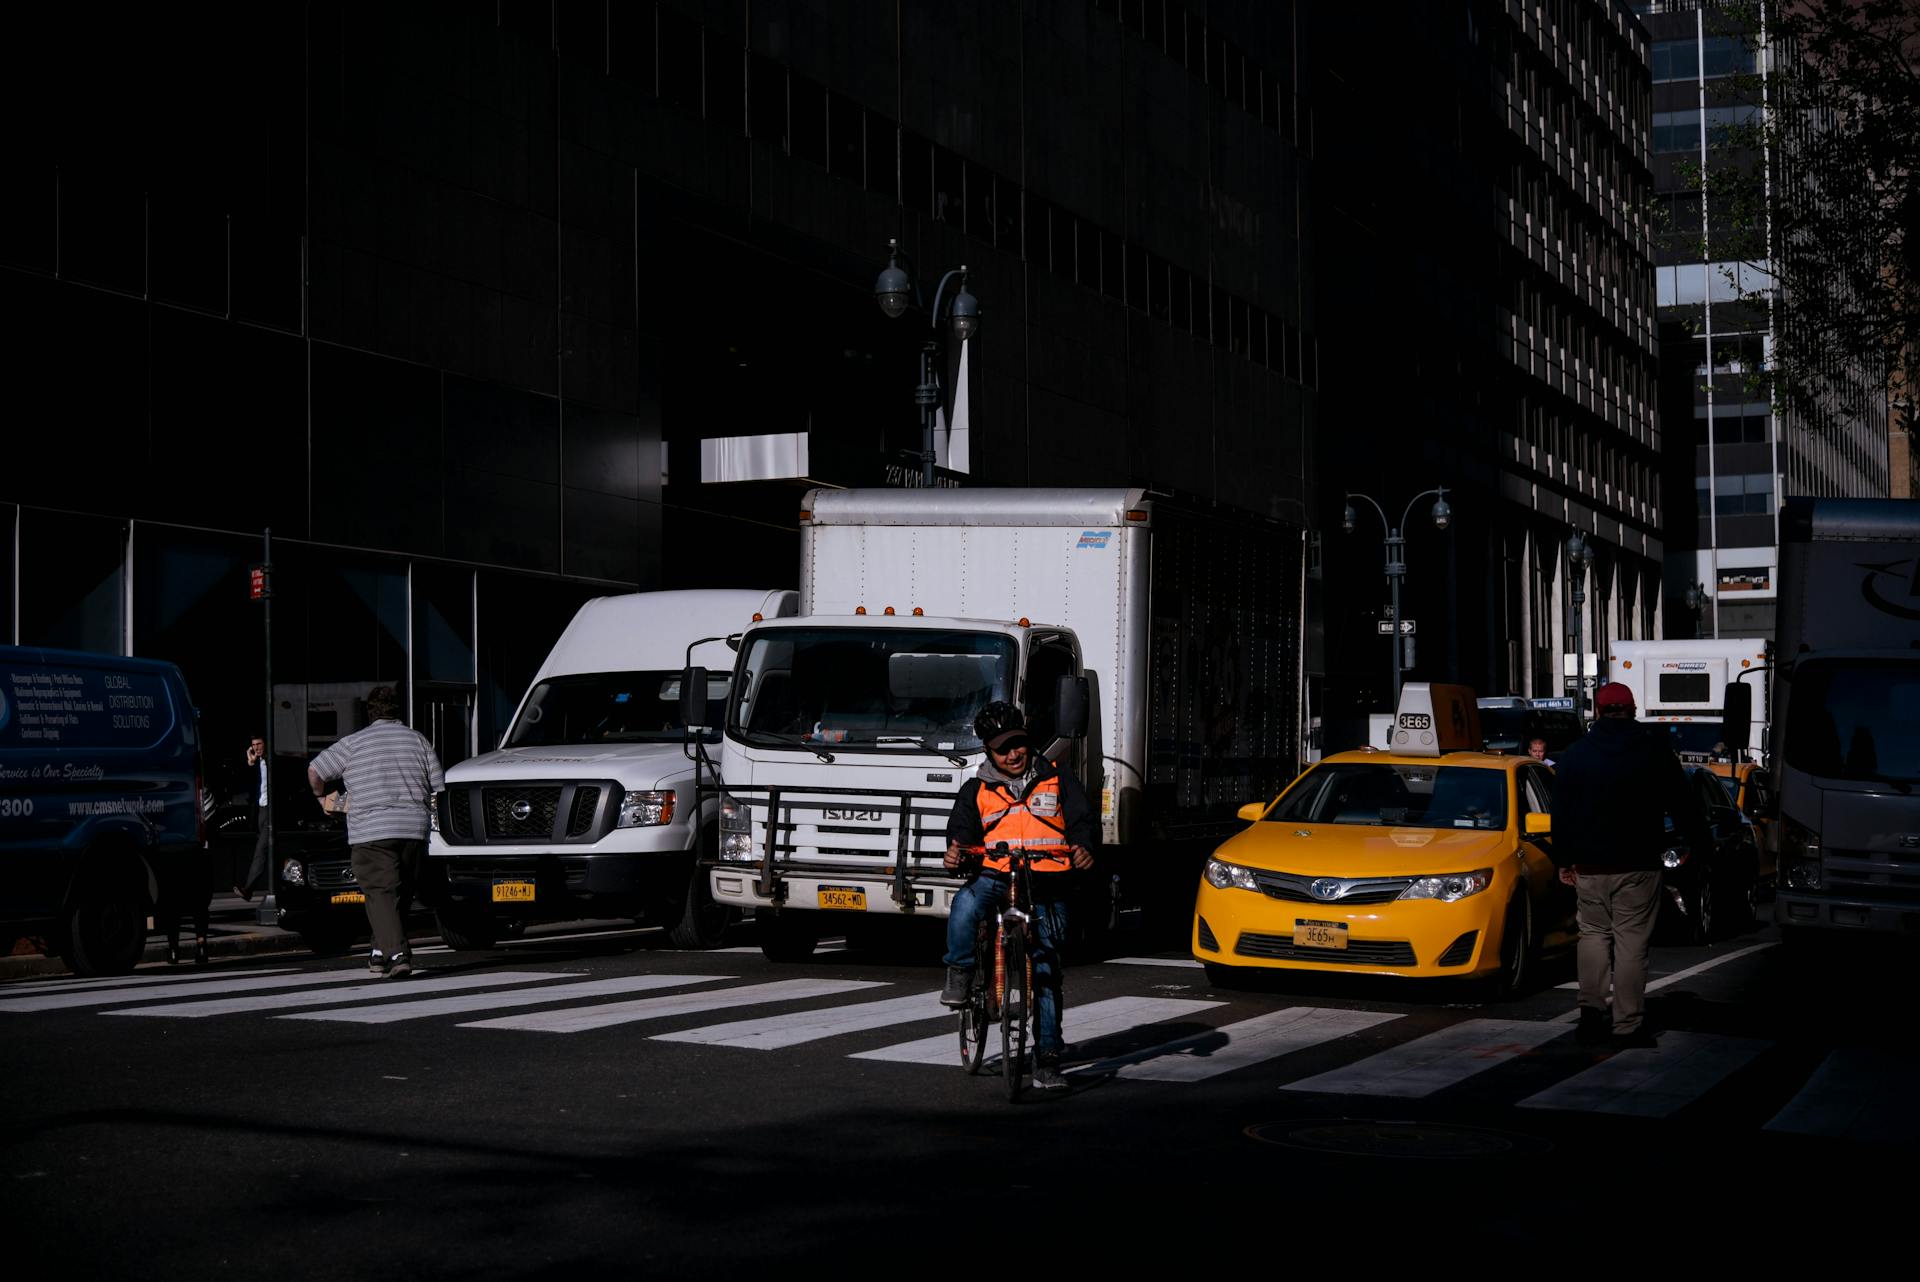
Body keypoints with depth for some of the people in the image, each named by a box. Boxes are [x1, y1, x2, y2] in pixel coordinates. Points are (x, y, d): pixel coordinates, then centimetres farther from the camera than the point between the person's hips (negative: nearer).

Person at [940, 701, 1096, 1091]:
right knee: (965, 903, -36)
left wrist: (1083, 848, -19)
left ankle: (1047, 1059, 5)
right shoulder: (977, 790, 14)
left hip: (1047, 885, 0)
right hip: (996, 876, 0)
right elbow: (962, 829, 6)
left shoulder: (1057, 780, 12)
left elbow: (1082, 820, 4)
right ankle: (959, 974, -12)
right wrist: (956, 849, -19)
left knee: (1047, 971, -1)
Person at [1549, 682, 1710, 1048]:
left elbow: (1561, 815, 7)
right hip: (1638, 866, -2)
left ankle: (1591, 1011, 2)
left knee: (1594, 935, 15)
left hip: (1589, 866, 2)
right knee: (1631, 941, -1)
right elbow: (1682, 805, 5)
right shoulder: (1655, 751, 0)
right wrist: (1700, 840, 18)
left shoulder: (1574, 756, 5)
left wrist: (1564, 860, 13)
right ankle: (1628, 1025, -2)